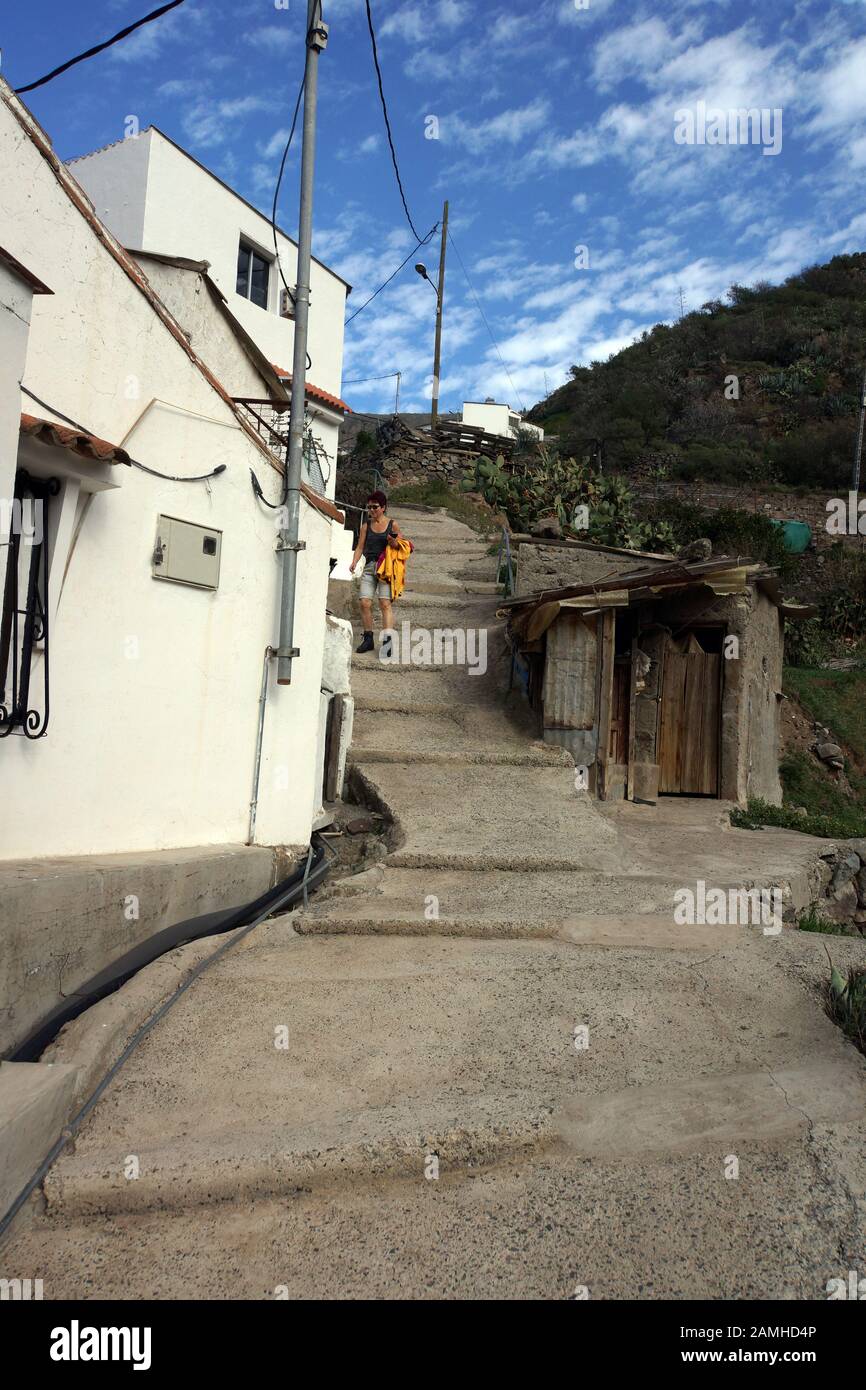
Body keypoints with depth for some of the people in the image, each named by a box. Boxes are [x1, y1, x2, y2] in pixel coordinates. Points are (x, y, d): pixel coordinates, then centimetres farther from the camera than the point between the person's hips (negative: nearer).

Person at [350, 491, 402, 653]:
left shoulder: (392, 524, 5)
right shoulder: (366, 525, 12)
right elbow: (360, 546, 9)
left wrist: (393, 542, -13)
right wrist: (354, 562, -7)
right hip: (369, 567, 3)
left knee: (385, 603, -12)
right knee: (364, 603, -5)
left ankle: (387, 641, -13)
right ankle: (368, 639, 7)